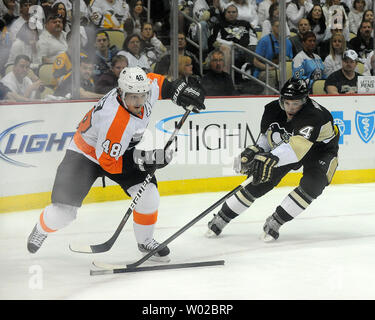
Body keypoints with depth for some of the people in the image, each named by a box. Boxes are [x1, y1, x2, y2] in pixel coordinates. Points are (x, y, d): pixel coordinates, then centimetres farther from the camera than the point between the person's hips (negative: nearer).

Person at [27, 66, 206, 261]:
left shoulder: (148, 90, -19)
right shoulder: (115, 120, -40)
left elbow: (156, 81, 8)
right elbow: (108, 162, -31)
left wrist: (179, 90, 1)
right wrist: (139, 160, -35)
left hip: (122, 151, 7)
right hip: (86, 153, -7)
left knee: (148, 195, -11)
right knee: (63, 212, -11)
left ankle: (145, 241, 13)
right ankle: (42, 229, 24)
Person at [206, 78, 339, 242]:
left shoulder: (315, 114, -40)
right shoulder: (272, 110, -19)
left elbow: (298, 146, -55)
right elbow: (266, 137, 1)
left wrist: (271, 159, -67)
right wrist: (254, 151, -18)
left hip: (320, 150, -4)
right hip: (284, 147, 4)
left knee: (312, 185, -29)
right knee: (261, 181, -6)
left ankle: (274, 222, -15)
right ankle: (222, 217, 9)